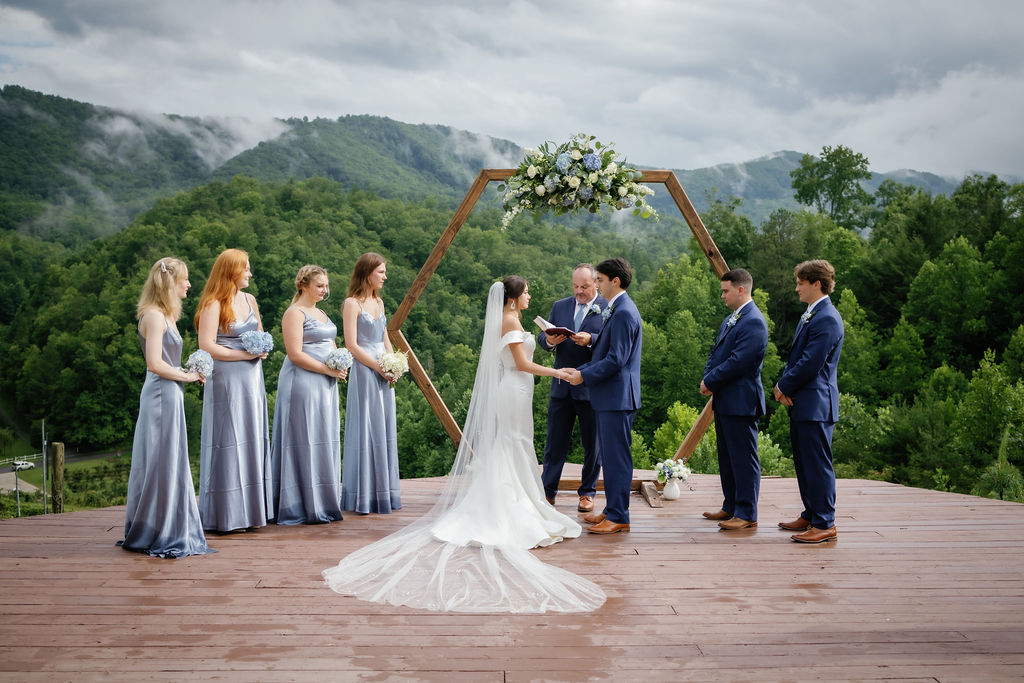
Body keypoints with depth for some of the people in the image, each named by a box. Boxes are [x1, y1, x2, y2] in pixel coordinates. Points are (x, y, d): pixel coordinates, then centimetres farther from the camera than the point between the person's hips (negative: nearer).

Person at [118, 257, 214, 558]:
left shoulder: (164, 315, 17)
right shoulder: (154, 315, -13)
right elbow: (155, 363, -20)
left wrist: (189, 372, 7)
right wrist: (186, 375, -9)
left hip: (169, 395, 10)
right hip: (162, 395, -10)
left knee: (167, 464, 14)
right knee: (163, 464, -4)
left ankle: (147, 533, 23)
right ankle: (162, 536, 4)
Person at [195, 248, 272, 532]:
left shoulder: (249, 299, 13)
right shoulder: (213, 305, -10)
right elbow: (207, 346, -16)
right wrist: (244, 354, -13)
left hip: (251, 380, 8)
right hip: (226, 380, -7)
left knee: (252, 441, 9)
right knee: (229, 443, -4)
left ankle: (249, 510, 17)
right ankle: (225, 515, 5)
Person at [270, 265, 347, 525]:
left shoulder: (321, 313, 19)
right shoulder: (294, 313, -9)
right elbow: (295, 354, -17)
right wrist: (328, 369, -16)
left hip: (325, 386, 9)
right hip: (302, 384, -9)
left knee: (324, 441, 10)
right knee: (305, 441, -6)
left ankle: (323, 504, 17)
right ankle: (307, 507, 0)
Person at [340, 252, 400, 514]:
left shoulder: (379, 302, 15)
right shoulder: (352, 304, -8)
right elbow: (352, 345, -13)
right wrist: (379, 368, -14)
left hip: (384, 375, 8)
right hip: (364, 372, -8)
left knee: (384, 431, 9)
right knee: (366, 431, -5)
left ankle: (383, 494, 16)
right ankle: (363, 497, 2)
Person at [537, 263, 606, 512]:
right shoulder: (560, 306, 11)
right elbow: (541, 337, 9)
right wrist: (549, 340, -13)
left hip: (591, 387, -3)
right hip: (561, 387, 3)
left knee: (592, 443, 8)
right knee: (555, 441, 8)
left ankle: (587, 493, 22)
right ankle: (547, 492, 17)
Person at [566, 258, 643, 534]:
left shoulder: (623, 313, -18)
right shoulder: (616, 310, 16)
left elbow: (616, 359, -22)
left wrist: (585, 376, -13)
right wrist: (580, 370, 11)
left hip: (617, 397, -11)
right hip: (609, 397, 11)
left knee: (616, 457, -4)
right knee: (608, 456, 16)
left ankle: (619, 517, 4)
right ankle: (612, 509, 26)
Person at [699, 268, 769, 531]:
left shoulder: (753, 322, -16)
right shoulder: (729, 320, 16)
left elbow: (738, 361, -22)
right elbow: (716, 353, 18)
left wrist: (710, 382, -13)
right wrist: (707, 379, 1)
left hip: (741, 402, -10)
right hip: (724, 401, 10)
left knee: (743, 458, -3)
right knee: (727, 458, 17)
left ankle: (747, 514, 4)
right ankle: (731, 507, 27)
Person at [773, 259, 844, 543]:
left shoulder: (826, 319, -18)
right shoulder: (810, 315, 15)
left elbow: (810, 364, -21)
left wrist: (783, 387, -8)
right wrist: (784, 386, 1)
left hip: (816, 405, -10)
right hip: (801, 403, 10)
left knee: (818, 465, -3)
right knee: (803, 463, 18)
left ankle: (825, 524, 5)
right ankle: (810, 515, 29)